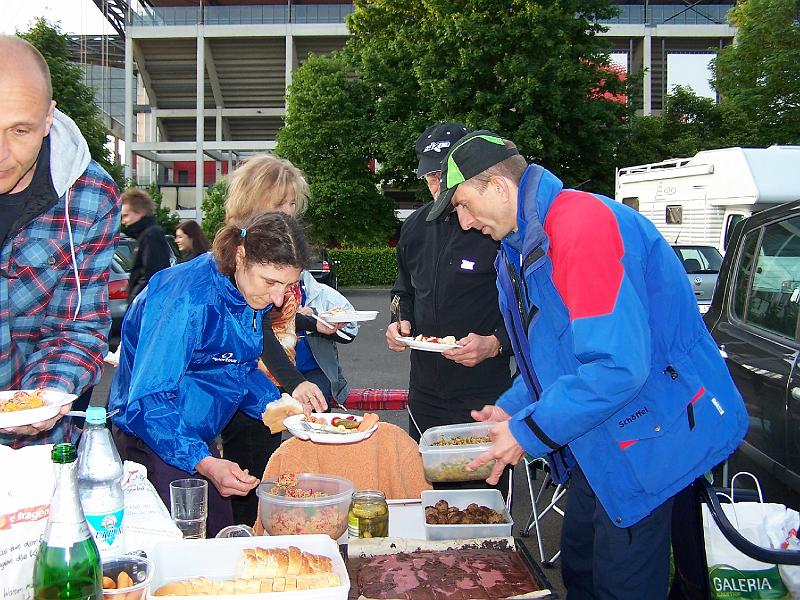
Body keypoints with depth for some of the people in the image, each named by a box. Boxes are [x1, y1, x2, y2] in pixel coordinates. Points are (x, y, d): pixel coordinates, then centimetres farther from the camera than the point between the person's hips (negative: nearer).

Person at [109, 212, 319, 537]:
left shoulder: (248, 290, -2)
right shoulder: (188, 300, -28)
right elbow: (149, 400, -29)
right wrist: (204, 462, -38)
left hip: (197, 437, 8)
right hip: (152, 439, -8)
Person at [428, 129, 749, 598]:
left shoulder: (582, 224, -25)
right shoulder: (525, 244, 9)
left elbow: (618, 364, -31)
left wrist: (529, 431, -21)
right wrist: (512, 409, 6)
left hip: (653, 439, -10)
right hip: (603, 443, 10)